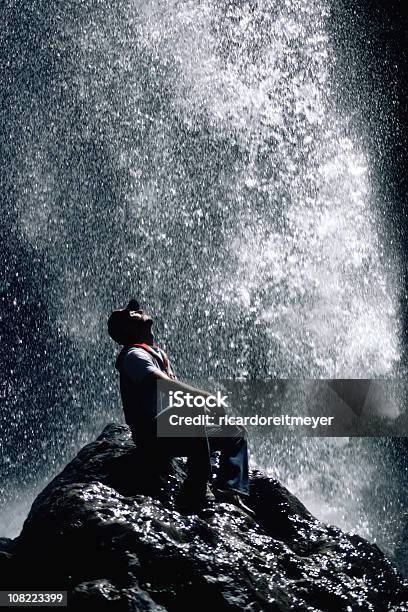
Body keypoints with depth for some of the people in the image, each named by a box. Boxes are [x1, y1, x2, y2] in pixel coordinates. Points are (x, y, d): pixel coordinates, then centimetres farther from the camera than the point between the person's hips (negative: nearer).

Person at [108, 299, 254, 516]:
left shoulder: (159, 353, 22)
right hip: (151, 435, -10)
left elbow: (180, 392, 20)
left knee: (236, 434, 7)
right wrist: (208, 397, -33)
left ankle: (228, 490, -9)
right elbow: (164, 383, -27)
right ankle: (196, 493, -30)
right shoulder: (134, 355, -9)